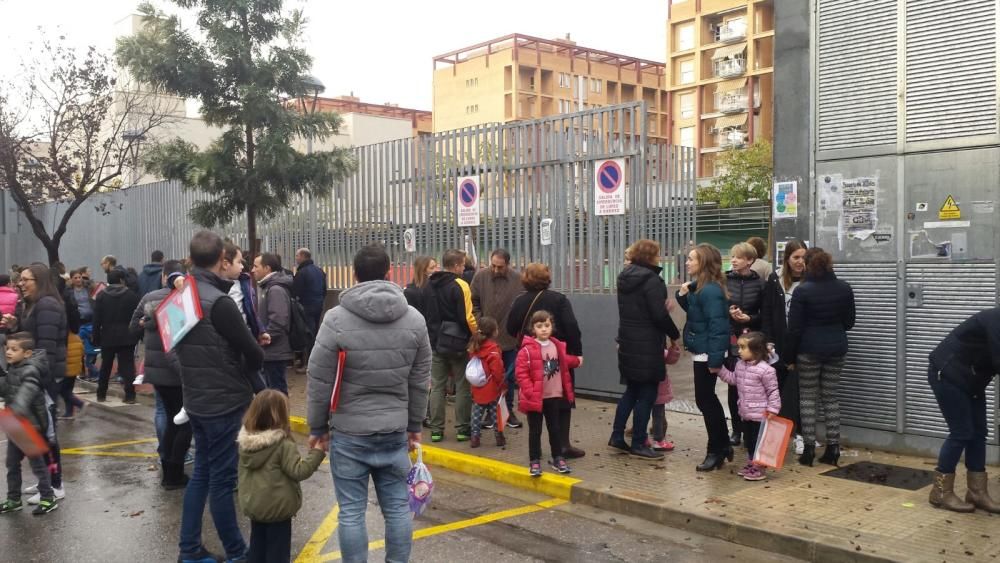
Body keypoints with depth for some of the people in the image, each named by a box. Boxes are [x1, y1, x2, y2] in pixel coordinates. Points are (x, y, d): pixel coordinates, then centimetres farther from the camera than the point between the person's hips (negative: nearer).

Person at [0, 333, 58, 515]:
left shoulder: (30, 370, -21)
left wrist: (19, 408, -57)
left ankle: (48, 498, 14)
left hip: (30, 425, -9)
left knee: (37, 463, 2)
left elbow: (28, 389, -41)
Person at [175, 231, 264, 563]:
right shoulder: (218, 302, -21)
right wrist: (244, 375, 3)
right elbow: (254, 353, -18)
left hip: (196, 398, 8)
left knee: (202, 472, 17)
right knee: (222, 478, 1)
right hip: (224, 401, -8)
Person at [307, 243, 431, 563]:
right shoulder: (414, 319, 0)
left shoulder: (336, 319, -12)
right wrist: (414, 425, 16)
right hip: (395, 431, 3)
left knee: (351, 511, 7)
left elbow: (319, 382, -7)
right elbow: (420, 381, 6)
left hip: (349, 432, -3)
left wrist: (317, 426, 5)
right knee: (397, 508, 13)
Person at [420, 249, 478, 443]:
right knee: (462, 387, 5)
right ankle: (462, 429, 9)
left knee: (437, 386, 9)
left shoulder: (428, 286, 7)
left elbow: (424, 315, 12)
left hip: (436, 343, 5)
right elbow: (467, 317, -17)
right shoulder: (460, 286, -13)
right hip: (458, 343, -5)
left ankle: (436, 429, 11)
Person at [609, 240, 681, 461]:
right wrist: (675, 334, -5)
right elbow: (659, 315, -19)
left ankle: (617, 437, 20)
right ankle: (638, 445, 6)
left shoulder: (625, 277, 9)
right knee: (647, 394, 1)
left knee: (632, 391, 18)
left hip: (628, 342, 8)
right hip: (647, 345, -8)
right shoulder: (651, 280, -16)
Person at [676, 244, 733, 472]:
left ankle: (716, 451, 9)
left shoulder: (710, 291, -20)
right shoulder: (699, 287, 10)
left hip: (707, 354, -10)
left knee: (704, 400, -1)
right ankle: (723, 445, 27)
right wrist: (683, 296, 0)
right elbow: (694, 313, 18)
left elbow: (717, 325, -24)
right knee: (708, 399, 17)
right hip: (702, 352, 10)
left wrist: (715, 359, -27)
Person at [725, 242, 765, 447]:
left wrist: (749, 318, -13)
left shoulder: (759, 283, 0)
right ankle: (736, 429, 15)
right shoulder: (724, 280, 2)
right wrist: (729, 313, -13)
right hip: (730, 338, 1)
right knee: (733, 385, 4)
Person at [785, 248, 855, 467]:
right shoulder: (844, 288, 1)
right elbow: (849, 322, 9)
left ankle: (809, 449, 4)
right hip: (836, 348, 4)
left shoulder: (803, 291, -12)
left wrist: (790, 356, -2)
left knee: (808, 398, 5)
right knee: (831, 397, 11)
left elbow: (794, 328, -10)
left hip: (809, 349, -4)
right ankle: (833, 448, 11)